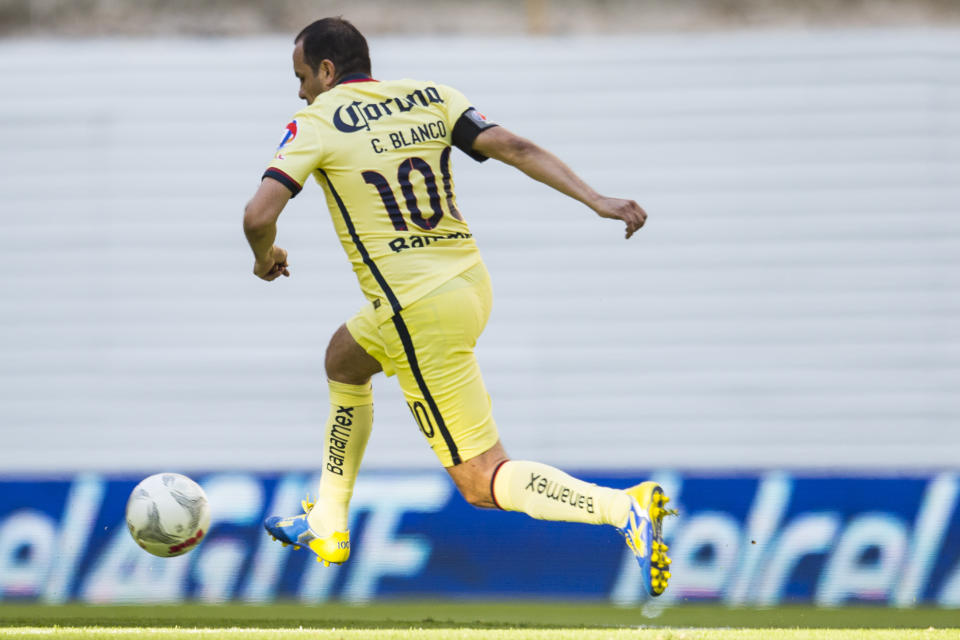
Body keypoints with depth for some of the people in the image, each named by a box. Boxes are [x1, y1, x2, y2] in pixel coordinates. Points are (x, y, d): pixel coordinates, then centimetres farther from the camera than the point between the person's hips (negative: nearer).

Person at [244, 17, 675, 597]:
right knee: (344, 360, 33)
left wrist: (266, 257, 7)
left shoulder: (316, 124, -6)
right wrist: (596, 200, -8)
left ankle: (626, 508, -26)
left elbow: (260, 215, -16)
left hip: (420, 315, -8)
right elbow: (515, 148, -2)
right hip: (471, 283, 8)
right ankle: (327, 526, 40)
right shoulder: (429, 98, 8)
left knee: (481, 482, -5)